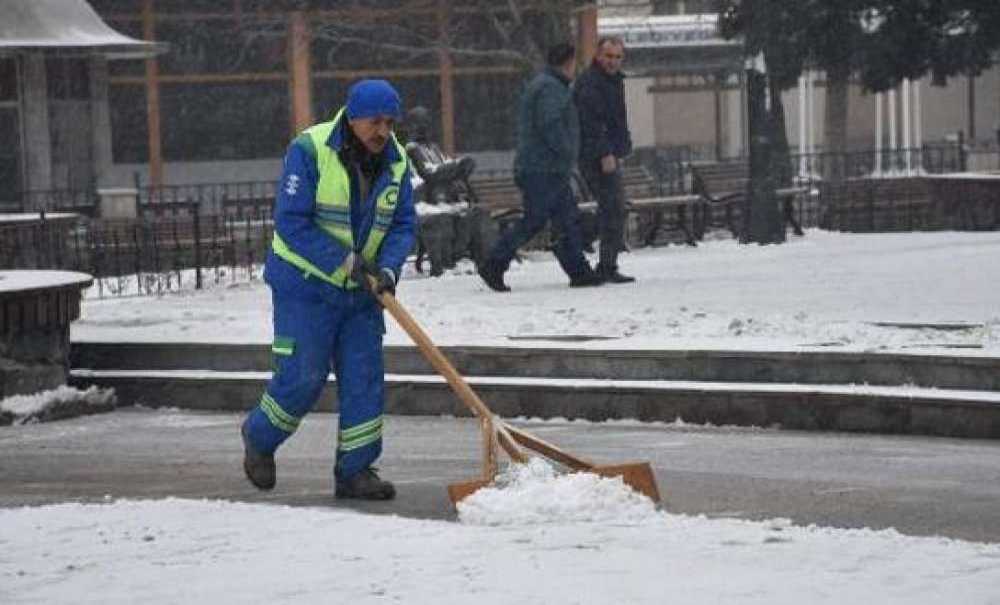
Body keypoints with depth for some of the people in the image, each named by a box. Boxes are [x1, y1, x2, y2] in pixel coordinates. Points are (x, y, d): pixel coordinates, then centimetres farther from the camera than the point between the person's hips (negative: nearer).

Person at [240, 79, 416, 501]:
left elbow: (403, 225, 2)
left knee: (364, 378, 1)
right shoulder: (309, 151, -19)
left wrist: (387, 269, -17)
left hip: (360, 291, 5)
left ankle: (355, 471, 8)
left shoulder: (395, 162, -1)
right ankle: (259, 436, 22)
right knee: (302, 377, -5)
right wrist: (347, 260, -24)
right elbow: (291, 223, -21)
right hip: (306, 282, -5)